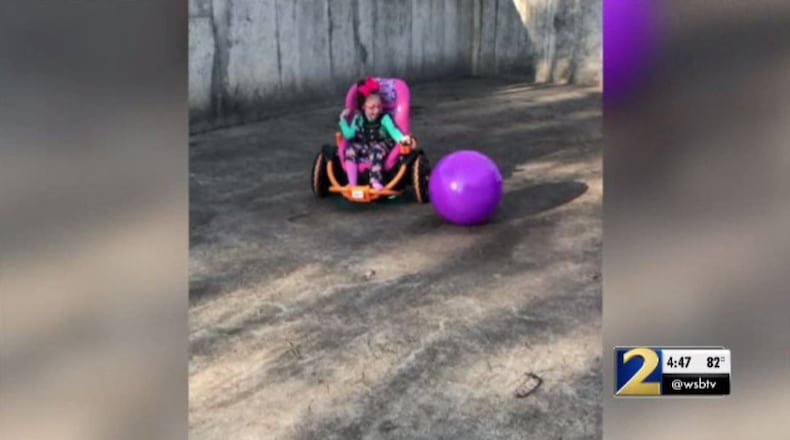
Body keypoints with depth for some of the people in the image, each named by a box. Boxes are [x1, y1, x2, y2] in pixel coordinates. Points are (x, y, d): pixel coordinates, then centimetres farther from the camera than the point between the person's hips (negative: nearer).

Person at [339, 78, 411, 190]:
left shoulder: (384, 118, -8)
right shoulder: (358, 119, 2)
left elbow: (393, 130, -23)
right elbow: (350, 135, -1)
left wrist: (402, 138, -43)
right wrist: (343, 120, -9)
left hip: (381, 145, -4)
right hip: (364, 146, 4)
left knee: (376, 151, -37)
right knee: (351, 149, -21)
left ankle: (376, 181, -41)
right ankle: (352, 183, -24)